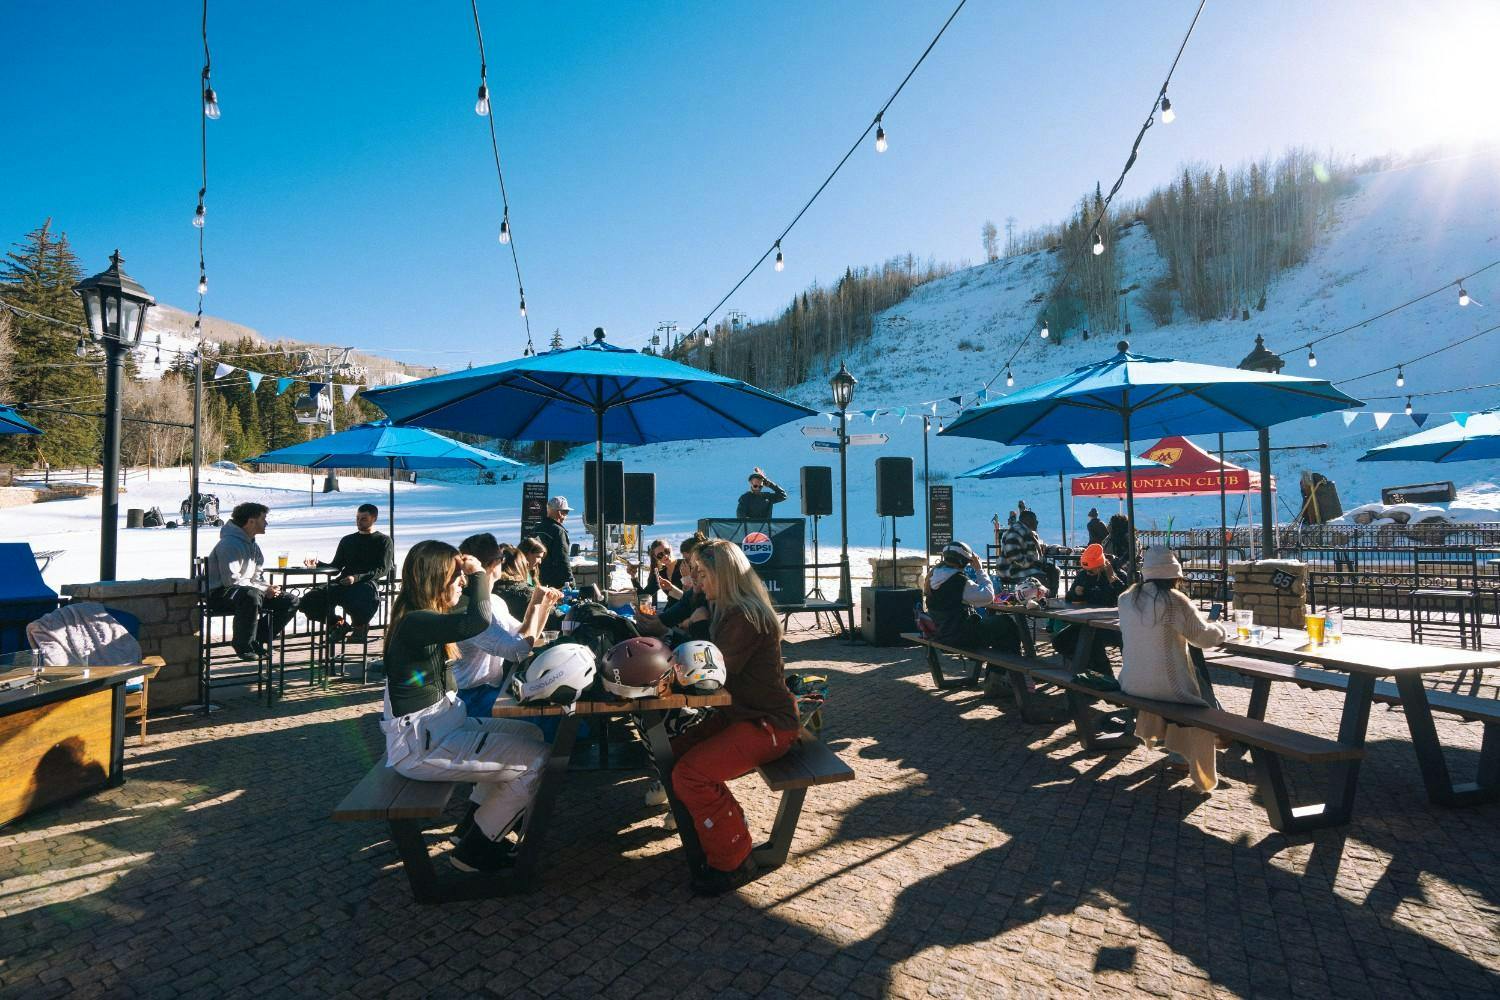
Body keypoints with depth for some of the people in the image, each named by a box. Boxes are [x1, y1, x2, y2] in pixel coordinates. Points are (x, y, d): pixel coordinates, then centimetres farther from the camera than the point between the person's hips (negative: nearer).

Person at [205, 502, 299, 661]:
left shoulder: (253, 544, 14)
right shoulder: (230, 543, -18)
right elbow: (232, 580, -24)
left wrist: (269, 587, -3)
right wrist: (263, 590, -20)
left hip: (250, 592, 9)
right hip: (220, 594, -9)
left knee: (290, 601, -2)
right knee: (251, 596, -41)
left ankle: (257, 640, 2)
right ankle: (243, 646, -23)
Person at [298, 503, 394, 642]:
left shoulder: (384, 540, 10)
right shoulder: (347, 540, 26)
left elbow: (383, 569, -3)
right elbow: (336, 567, 23)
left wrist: (357, 578, -16)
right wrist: (318, 565, 2)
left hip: (368, 583, -5)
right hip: (342, 583, 5)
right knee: (308, 600, -17)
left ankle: (359, 624, -2)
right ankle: (338, 623, 5)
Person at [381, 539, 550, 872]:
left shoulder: (427, 615, 7)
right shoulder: (415, 622, -23)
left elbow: (469, 606, 26)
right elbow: (479, 620, -38)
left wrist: (474, 577, 6)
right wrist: (478, 573, -21)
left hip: (443, 724, 10)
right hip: (420, 746, -10)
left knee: (531, 734, 12)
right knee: (538, 759, -12)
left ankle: (475, 824, 23)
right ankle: (473, 851, 5)